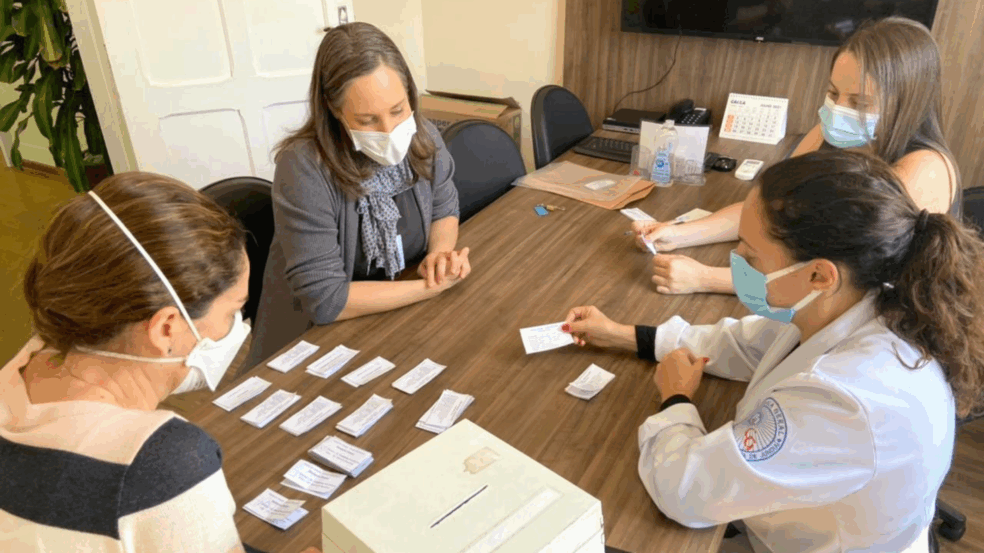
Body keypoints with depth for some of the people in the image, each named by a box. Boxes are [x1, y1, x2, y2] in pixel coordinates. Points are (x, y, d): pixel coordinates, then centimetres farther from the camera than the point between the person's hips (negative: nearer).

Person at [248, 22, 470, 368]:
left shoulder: (422, 138, -7)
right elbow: (324, 299, -23)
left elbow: (444, 209, 9)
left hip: (403, 320, 5)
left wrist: (439, 253, -12)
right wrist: (433, 286, -20)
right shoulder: (303, 169, -23)